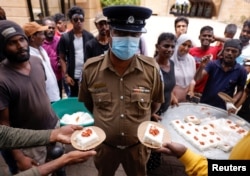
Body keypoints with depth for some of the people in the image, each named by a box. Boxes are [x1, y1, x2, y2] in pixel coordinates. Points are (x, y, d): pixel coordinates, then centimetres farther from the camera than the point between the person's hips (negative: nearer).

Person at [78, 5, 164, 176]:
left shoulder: (151, 69, -18)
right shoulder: (90, 68, -17)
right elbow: (86, 103, 0)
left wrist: (139, 122, 2)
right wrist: (104, 122, 3)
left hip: (137, 145, 0)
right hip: (104, 144, 1)